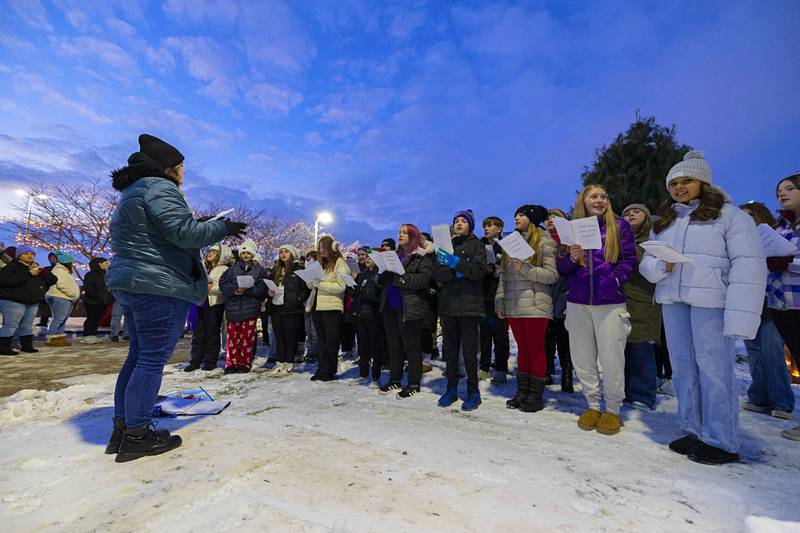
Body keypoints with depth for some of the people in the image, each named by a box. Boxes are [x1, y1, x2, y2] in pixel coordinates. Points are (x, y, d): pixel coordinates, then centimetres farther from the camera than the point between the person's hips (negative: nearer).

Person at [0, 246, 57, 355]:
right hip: (13, 301, -6)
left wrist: (41, 271, -7)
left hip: (33, 303, 6)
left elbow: (53, 280, 7)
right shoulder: (11, 267, -4)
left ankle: (27, 345, 19)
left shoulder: (37, 268, 16)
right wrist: (29, 274, -21)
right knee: (10, 325, -7)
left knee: (27, 325, 12)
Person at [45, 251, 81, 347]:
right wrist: (74, 295, -16)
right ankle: (51, 339, -5)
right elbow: (61, 285, -20)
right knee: (58, 319, -10)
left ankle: (60, 338, 15)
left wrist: (76, 296, 14)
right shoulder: (59, 270, -9)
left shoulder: (65, 271, 24)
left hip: (67, 299, 11)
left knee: (63, 319, 11)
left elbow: (70, 285, 27)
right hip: (59, 298, -11)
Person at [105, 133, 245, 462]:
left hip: (132, 284, 11)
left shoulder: (134, 192, 22)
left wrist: (204, 226, 22)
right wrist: (224, 228, -9)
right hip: (161, 287, -11)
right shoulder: (158, 188, -10)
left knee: (138, 356, 15)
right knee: (152, 360, -4)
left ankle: (122, 428, 22)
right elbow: (184, 233, -21)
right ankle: (137, 436, 5)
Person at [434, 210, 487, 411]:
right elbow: (437, 273, 4)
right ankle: (451, 388, 17)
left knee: (469, 349, -4)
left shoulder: (476, 244, 6)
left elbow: (479, 271, -10)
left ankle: (473, 391, 8)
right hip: (448, 303, 4)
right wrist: (457, 272, -13)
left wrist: (456, 263, -21)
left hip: (469, 303, -4)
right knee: (450, 348, 6)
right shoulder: (446, 246, 17)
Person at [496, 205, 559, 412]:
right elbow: (503, 276, 15)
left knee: (536, 349, 3)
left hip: (535, 306, -5)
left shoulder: (544, 241, -2)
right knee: (522, 349, 13)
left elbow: (552, 275, -9)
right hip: (513, 307, 5)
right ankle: (522, 393, 22)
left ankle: (536, 395, 15)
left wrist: (525, 269, -18)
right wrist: (500, 302, 10)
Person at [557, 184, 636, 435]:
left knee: (611, 358, -1)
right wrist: (572, 258, -11)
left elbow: (629, 259, 2)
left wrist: (614, 280, -13)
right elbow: (561, 267, 9)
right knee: (582, 358, 7)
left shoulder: (619, 226, 7)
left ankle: (613, 409, 17)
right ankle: (593, 405, 23)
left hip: (609, 302, -2)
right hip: (577, 303, 2)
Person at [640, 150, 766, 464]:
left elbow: (748, 266, -9)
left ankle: (722, 442, 13)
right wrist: (662, 266, -10)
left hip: (711, 301, -5)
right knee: (683, 368, 10)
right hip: (673, 301, 5)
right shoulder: (663, 222, 17)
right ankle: (694, 431, 23)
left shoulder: (729, 215, 0)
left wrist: (739, 316, -19)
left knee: (713, 368, -2)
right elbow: (646, 263, 14)